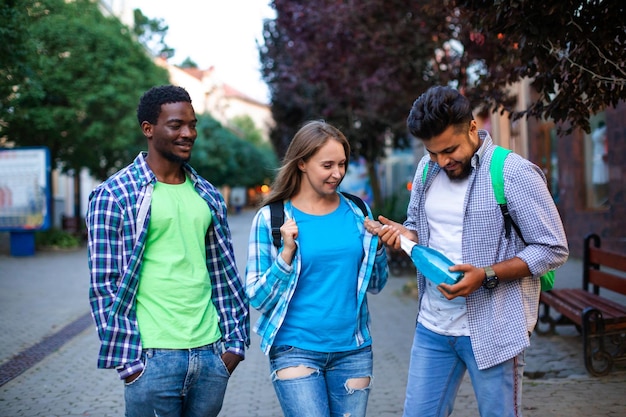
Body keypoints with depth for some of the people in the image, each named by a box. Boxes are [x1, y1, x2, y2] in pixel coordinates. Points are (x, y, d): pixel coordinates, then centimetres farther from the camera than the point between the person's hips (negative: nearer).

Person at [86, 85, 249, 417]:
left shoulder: (208, 196, 12)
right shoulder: (114, 196, -5)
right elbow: (104, 284, -7)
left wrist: (234, 341, 8)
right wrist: (128, 359, -10)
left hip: (211, 354, 5)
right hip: (153, 358, -5)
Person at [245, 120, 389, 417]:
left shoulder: (357, 213, 4)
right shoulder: (271, 218, -6)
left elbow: (375, 285, 12)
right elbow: (257, 299, -6)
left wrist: (377, 246, -5)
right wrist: (286, 253, -19)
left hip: (352, 350, 4)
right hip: (296, 350, -3)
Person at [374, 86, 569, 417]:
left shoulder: (514, 173, -13)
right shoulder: (427, 169, 7)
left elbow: (553, 249, -12)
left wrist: (486, 276, -22)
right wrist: (405, 235, -4)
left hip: (493, 329, -5)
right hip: (432, 326, 6)